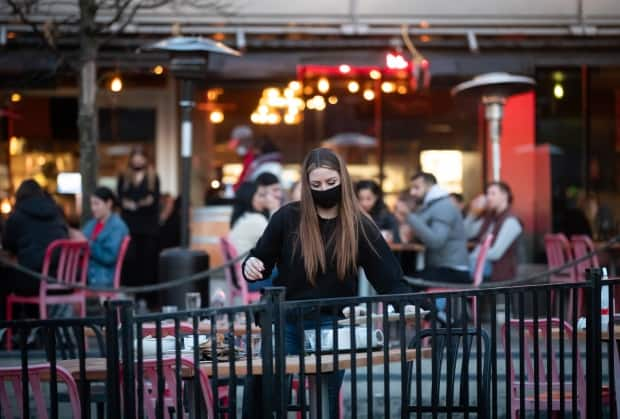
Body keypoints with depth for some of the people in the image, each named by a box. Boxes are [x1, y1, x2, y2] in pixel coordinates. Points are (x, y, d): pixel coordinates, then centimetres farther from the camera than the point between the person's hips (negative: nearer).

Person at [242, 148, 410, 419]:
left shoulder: (359, 226, -2)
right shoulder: (287, 218, -3)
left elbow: (389, 279, -4)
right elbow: (261, 262, 7)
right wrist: (251, 267, -16)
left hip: (332, 327, 0)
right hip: (285, 323, 0)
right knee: (260, 393, 1)